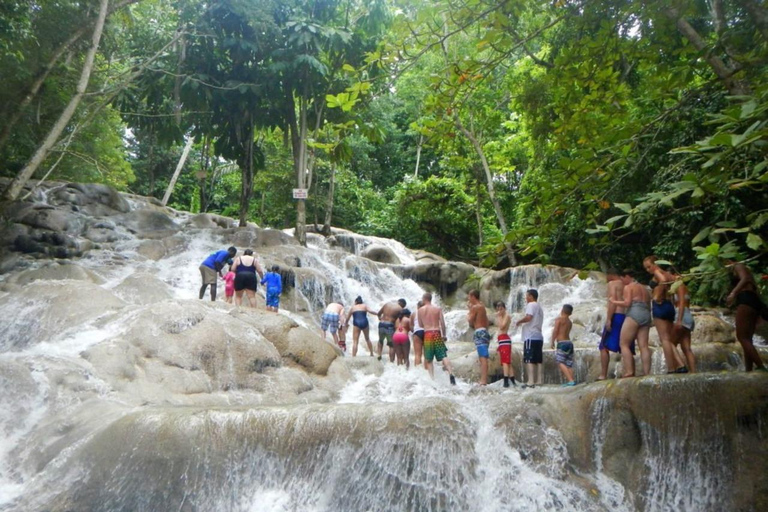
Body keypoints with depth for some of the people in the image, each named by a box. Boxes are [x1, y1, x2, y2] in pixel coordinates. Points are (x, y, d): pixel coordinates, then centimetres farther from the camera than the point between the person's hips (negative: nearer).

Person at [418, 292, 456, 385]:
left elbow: (420, 324, 10)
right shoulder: (438, 309, 6)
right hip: (437, 333, 0)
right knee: (443, 356, -5)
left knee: (428, 359, 8)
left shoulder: (420, 310, 5)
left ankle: (432, 378, 1)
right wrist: (444, 335, 8)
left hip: (427, 334, 0)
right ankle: (451, 373, -24)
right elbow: (442, 323, 0)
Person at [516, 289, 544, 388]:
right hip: (539, 336, 9)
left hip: (531, 336, -9)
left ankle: (531, 381, -16)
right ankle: (538, 381, 9)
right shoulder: (539, 307, 24)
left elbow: (528, 317, -22)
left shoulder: (531, 305, -5)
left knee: (529, 359, -10)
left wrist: (519, 322, -8)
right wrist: (523, 323, 23)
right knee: (537, 360, 9)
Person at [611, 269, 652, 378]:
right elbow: (648, 306, 21)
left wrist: (614, 301, 5)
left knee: (624, 344, -6)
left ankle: (629, 372, -18)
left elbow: (627, 303, -8)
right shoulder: (644, 289, 27)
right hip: (646, 315, 8)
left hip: (634, 314, -7)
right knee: (644, 346, 0)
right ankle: (647, 373, -10)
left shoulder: (628, 287, 4)